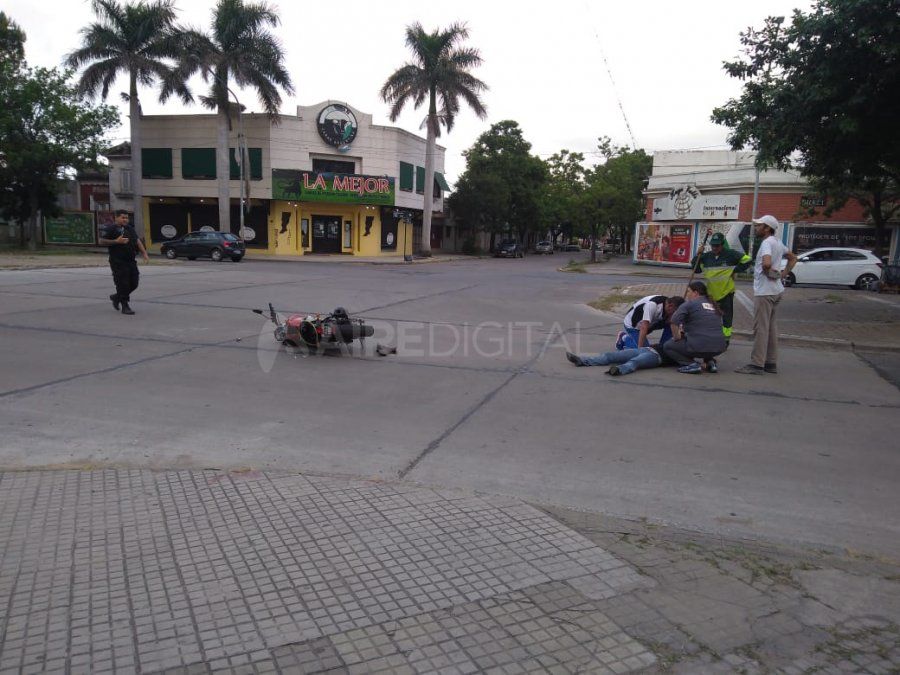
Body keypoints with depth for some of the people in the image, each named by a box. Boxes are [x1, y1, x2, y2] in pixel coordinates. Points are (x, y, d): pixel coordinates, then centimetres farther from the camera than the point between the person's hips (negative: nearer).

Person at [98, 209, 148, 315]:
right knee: (123, 284, -7)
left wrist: (144, 253, 7)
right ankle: (125, 306, 2)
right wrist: (116, 241, -19)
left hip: (131, 261, 7)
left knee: (133, 284, 8)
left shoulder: (130, 228, 18)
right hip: (118, 262, -7)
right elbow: (102, 241, -11)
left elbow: (137, 240, 18)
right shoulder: (110, 228, -4)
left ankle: (116, 297, 29)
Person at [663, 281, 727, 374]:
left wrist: (676, 337, -3)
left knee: (667, 346, 12)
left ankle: (691, 364, -6)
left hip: (699, 347, -7)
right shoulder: (714, 305, 20)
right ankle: (710, 361, 15)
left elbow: (675, 321, -16)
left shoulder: (690, 304, -2)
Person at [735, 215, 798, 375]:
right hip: (776, 290, 10)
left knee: (761, 327, -8)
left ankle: (757, 364, -7)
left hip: (764, 291, -10)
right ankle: (771, 363, 19)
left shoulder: (767, 243, -16)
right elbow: (793, 258, 27)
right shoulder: (778, 243, 14)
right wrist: (783, 273, 15)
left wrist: (767, 271, -13)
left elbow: (767, 263, -34)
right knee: (771, 327, 14)